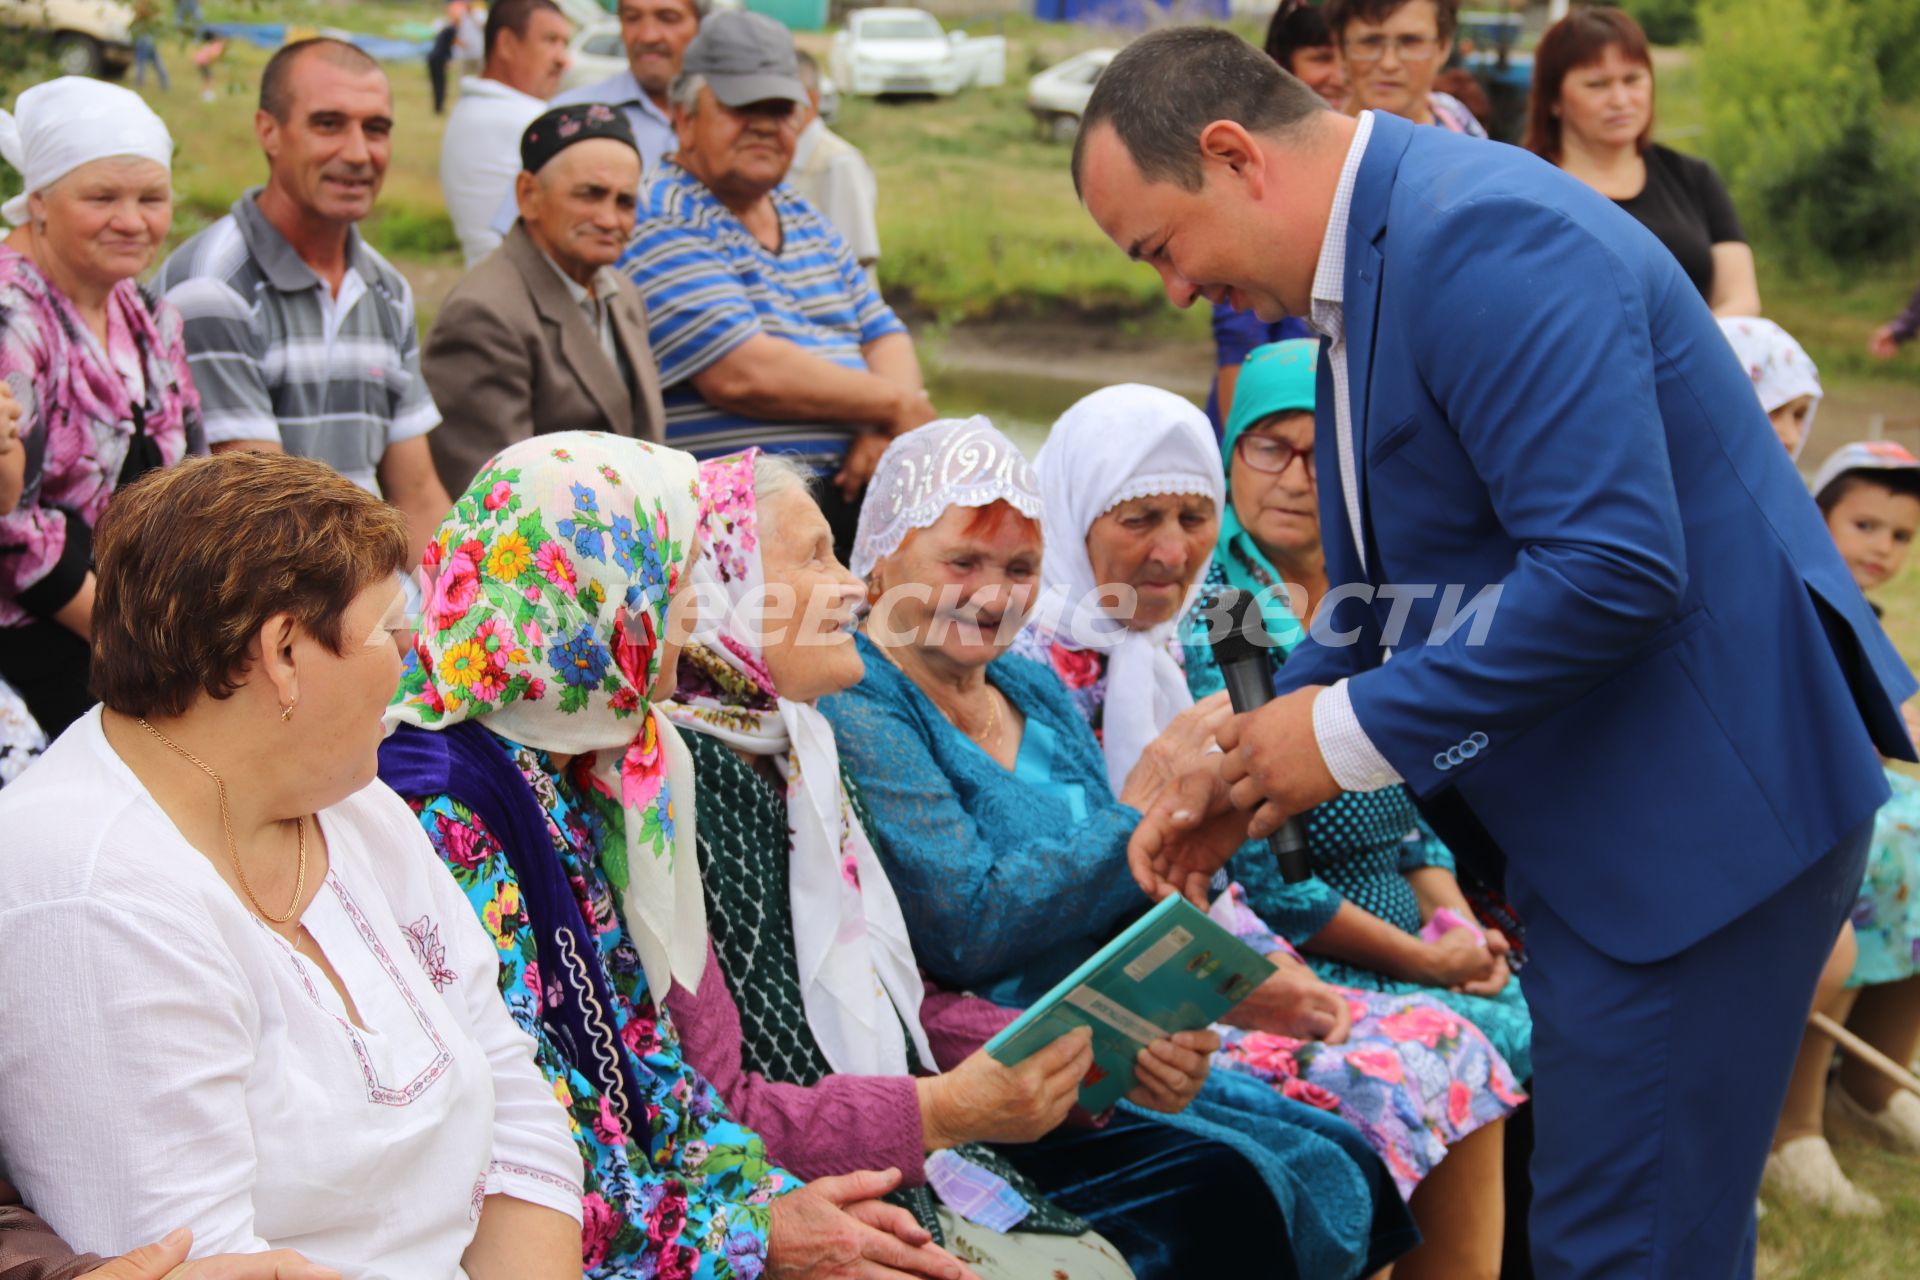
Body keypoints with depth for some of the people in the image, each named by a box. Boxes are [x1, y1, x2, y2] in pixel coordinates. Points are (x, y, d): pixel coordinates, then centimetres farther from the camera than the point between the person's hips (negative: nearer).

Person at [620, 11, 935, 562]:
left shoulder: (805, 222, 24)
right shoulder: (658, 226, -4)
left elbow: (885, 336, 21)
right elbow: (743, 375, -15)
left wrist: (886, 428, -4)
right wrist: (894, 405, -4)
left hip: (849, 487, 8)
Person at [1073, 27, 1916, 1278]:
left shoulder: (1484, 238, -22)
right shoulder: (1376, 251, 10)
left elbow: (1615, 570, -29)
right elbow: (1386, 585, 20)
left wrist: (1352, 731, -20)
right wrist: (1249, 771, 9)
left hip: (1701, 801, -11)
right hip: (1595, 816, 11)